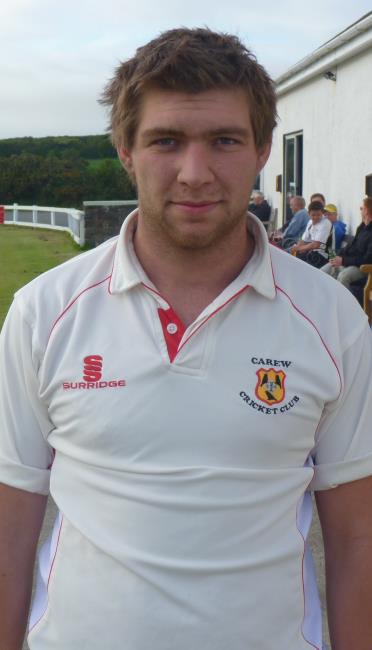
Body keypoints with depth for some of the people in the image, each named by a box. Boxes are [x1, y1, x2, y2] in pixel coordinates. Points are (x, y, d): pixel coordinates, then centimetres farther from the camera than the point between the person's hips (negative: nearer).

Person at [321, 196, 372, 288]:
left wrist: (344, 261, -19)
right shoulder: (362, 226, 11)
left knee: (343, 276, -37)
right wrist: (339, 256, 3)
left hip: (362, 267, -9)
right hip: (346, 261, 9)